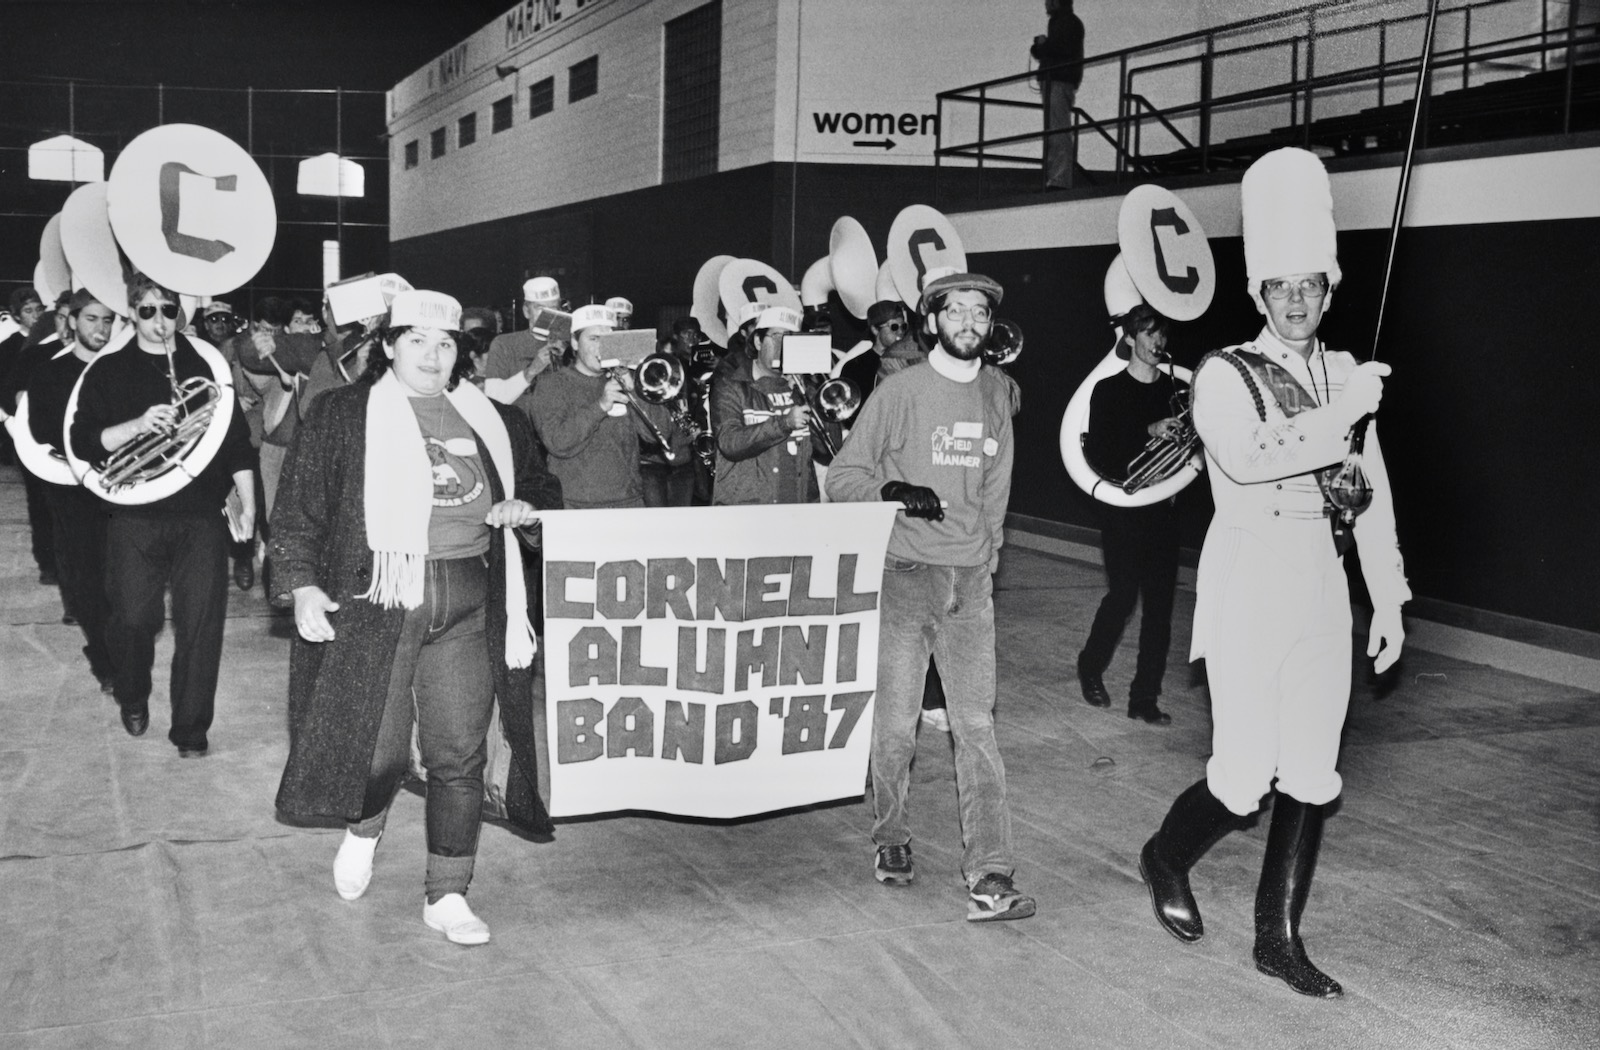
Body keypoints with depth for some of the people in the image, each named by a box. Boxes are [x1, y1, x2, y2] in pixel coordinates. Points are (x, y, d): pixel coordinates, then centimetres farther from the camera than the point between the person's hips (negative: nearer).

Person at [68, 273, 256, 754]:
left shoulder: (206, 363, 7)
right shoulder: (107, 371, 5)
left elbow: (237, 437, 8)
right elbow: (82, 442, -1)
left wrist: (247, 504, 3)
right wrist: (137, 425, -17)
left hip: (201, 515, 0)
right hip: (135, 517, 0)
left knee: (200, 621, -3)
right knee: (133, 618, 0)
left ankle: (192, 727, 9)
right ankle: (133, 698, 30)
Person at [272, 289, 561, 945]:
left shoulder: (492, 421, 14)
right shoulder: (341, 415, 3)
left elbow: (539, 486, 25)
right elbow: (299, 509, 1)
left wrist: (523, 506, 3)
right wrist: (303, 583, -9)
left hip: (467, 609, 3)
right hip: (375, 598, -3)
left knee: (459, 755, 2)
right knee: (379, 744, 1)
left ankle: (447, 895, 14)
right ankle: (363, 831, 35)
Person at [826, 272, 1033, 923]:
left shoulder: (995, 393, 11)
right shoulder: (900, 392, -3)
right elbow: (842, 476, -2)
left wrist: (984, 560, 13)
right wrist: (893, 491, -19)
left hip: (971, 579, 3)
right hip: (903, 573, -3)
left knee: (977, 726, -3)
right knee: (895, 722, 3)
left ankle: (989, 878, -4)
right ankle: (891, 839, 26)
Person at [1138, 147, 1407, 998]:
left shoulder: (1346, 377, 10)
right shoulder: (1224, 376, -6)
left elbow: (1373, 495, 12)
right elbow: (1246, 457, -26)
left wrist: (1389, 599, 10)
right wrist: (1341, 414, -22)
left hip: (1322, 589, 5)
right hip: (1246, 586, -5)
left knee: (1312, 774, 7)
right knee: (1247, 773, -5)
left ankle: (1279, 938, 21)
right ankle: (1166, 859, 26)